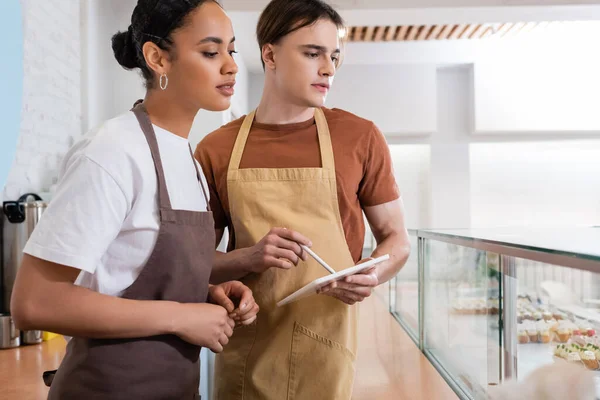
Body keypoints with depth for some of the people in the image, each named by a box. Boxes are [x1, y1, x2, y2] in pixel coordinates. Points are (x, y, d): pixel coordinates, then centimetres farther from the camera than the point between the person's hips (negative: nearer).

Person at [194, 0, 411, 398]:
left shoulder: (361, 137, -3)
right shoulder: (215, 150, 0)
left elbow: (396, 238, 5)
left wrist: (372, 276, -16)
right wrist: (250, 258, -15)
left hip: (325, 354, -1)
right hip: (243, 354, 1)